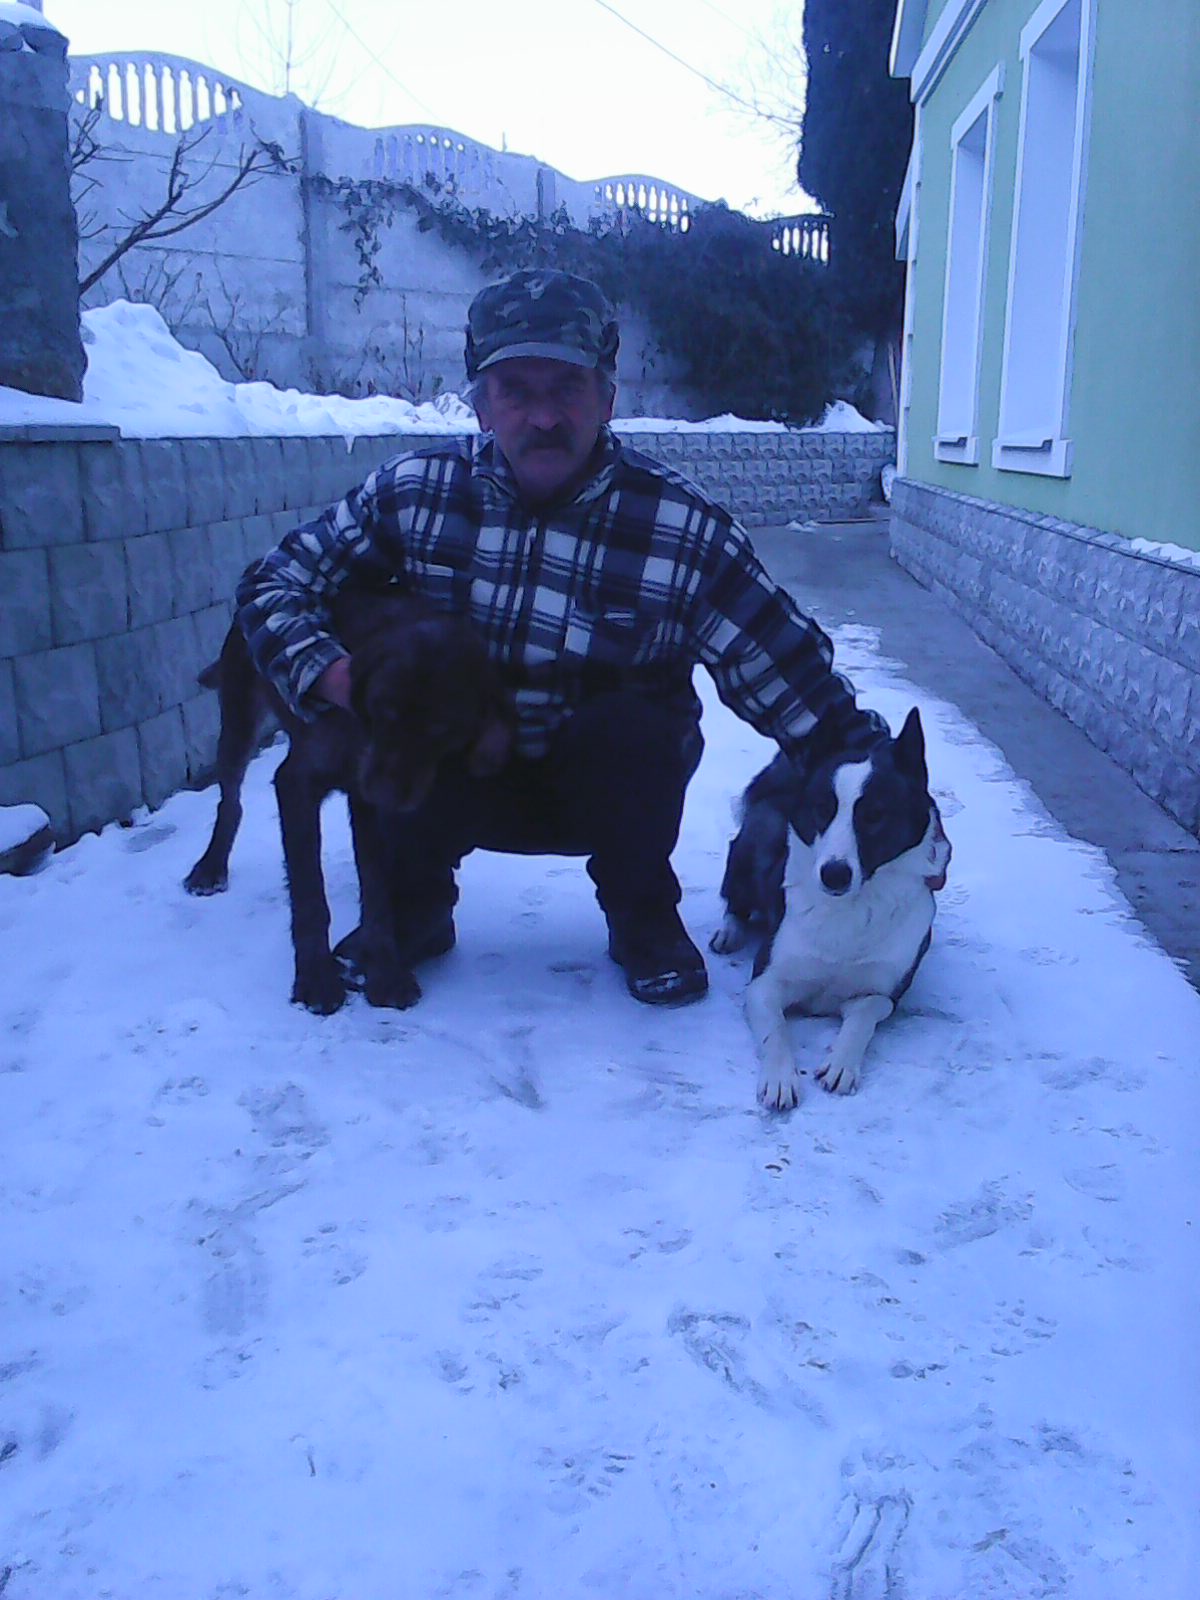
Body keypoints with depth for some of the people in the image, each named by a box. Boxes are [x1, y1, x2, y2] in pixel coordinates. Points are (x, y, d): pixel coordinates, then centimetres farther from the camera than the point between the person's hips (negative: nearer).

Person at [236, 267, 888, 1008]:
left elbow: (796, 679, -18)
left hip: (615, 793, -1)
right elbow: (275, 584, -4)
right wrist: (327, 673, -24)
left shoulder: (683, 528, -19)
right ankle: (413, 906, 5)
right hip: (457, 783, 2)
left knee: (630, 721, -32)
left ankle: (643, 918, -1)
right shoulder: (415, 492, -12)